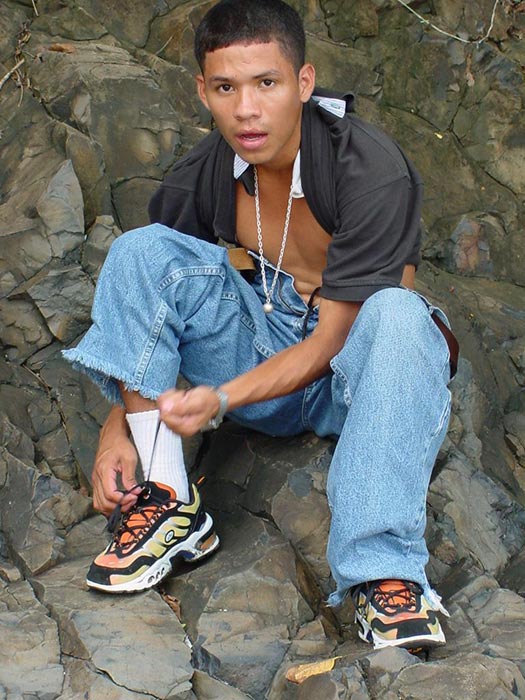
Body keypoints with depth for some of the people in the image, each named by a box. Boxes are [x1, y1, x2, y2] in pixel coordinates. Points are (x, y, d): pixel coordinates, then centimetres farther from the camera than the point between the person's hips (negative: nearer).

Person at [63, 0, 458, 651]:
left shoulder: (372, 171, -23)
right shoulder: (199, 179, -9)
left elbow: (333, 339, -23)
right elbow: (147, 306, 1)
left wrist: (221, 398, -36)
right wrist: (118, 425, -14)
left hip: (342, 376, -3)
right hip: (260, 346, 4)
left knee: (396, 314, -38)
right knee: (141, 249, -18)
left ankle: (382, 572, -44)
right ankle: (168, 500, -23)